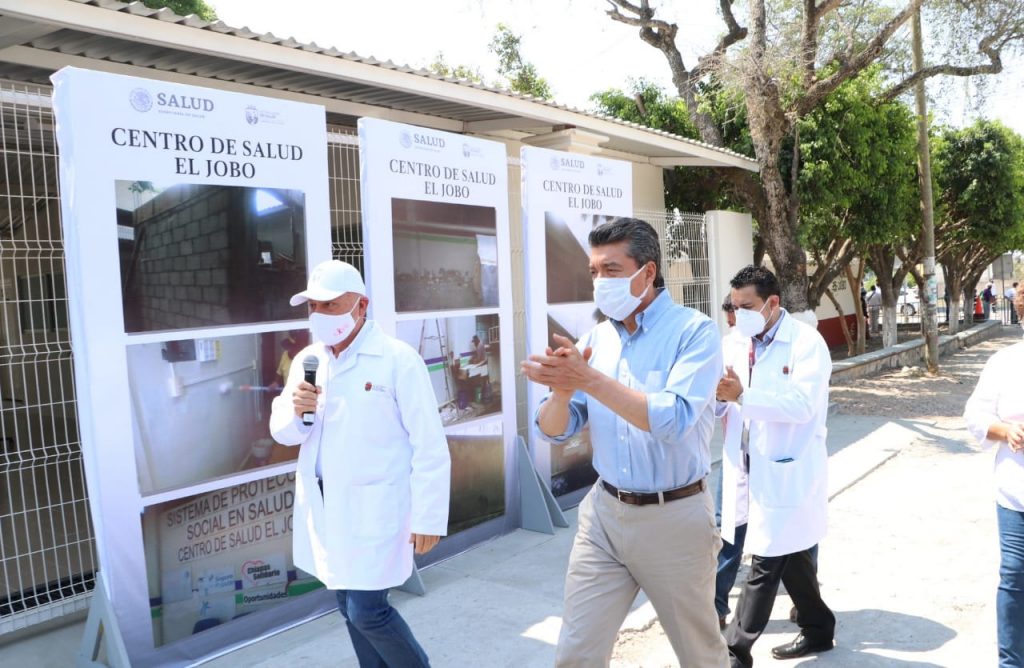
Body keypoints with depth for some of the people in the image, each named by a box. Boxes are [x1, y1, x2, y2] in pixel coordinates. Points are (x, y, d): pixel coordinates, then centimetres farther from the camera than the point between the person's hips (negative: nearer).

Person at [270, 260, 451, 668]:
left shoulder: (397, 360, -12)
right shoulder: (308, 360, 6)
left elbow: (430, 446, -13)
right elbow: (283, 432, 9)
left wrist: (428, 517, -14)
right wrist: (295, 412, -14)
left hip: (374, 507, -6)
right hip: (325, 506, 6)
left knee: (367, 610, -4)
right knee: (350, 607, 15)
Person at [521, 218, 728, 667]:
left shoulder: (693, 331, -11)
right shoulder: (596, 337, 3)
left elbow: (674, 419, -27)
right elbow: (554, 430, 1)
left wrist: (590, 380, -30)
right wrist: (562, 389, -21)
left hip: (673, 517, -4)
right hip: (603, 512, 4)